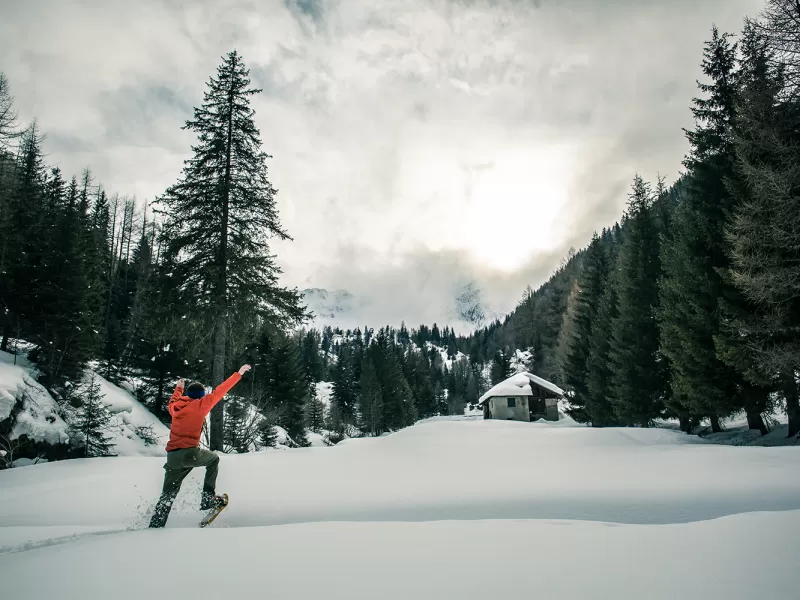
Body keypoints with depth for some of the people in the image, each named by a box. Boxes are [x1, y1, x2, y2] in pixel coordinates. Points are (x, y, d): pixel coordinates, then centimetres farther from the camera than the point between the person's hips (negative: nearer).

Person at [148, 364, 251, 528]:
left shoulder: (175, 406, 15)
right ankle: (208, 499, 16)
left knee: (167, 495, 16)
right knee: (213, 459, 23)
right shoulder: (200, 404, 0)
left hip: (172, 457, 5)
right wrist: (238, 374, 9)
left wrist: (178, 388, 59)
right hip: (190, 453, -5)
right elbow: (219, 392, 3)